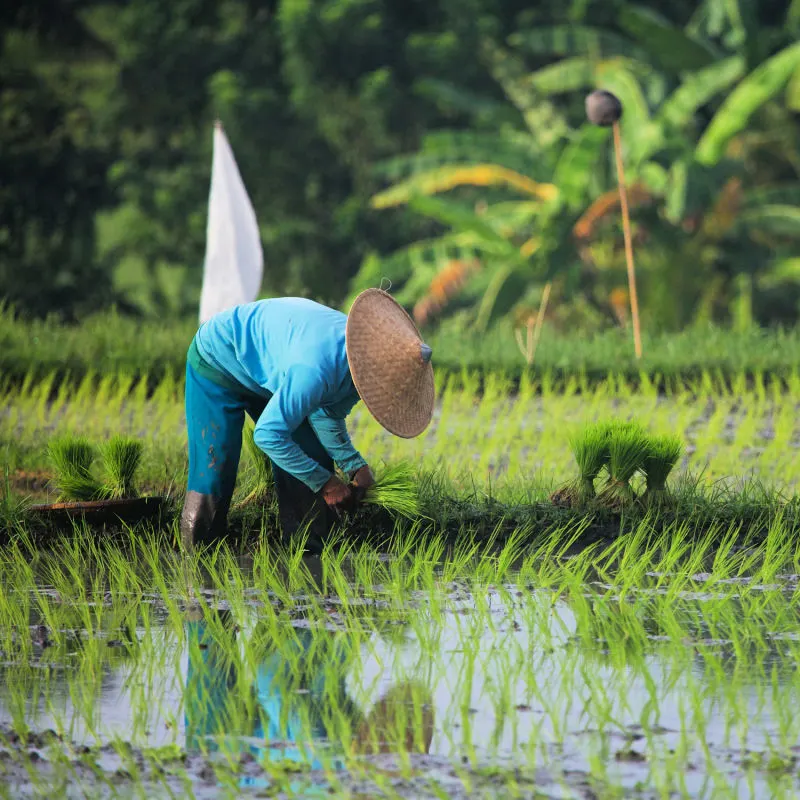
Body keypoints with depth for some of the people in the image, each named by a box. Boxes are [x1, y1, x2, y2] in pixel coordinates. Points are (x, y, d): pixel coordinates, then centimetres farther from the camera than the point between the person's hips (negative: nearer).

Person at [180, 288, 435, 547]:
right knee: (213, 475, -14)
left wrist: (355, 466, -10)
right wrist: (324, 483, -27)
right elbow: (268, 435, -36)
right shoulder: (315, 370, -43)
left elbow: (327, 414, 2)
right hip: (217, 360, -8)